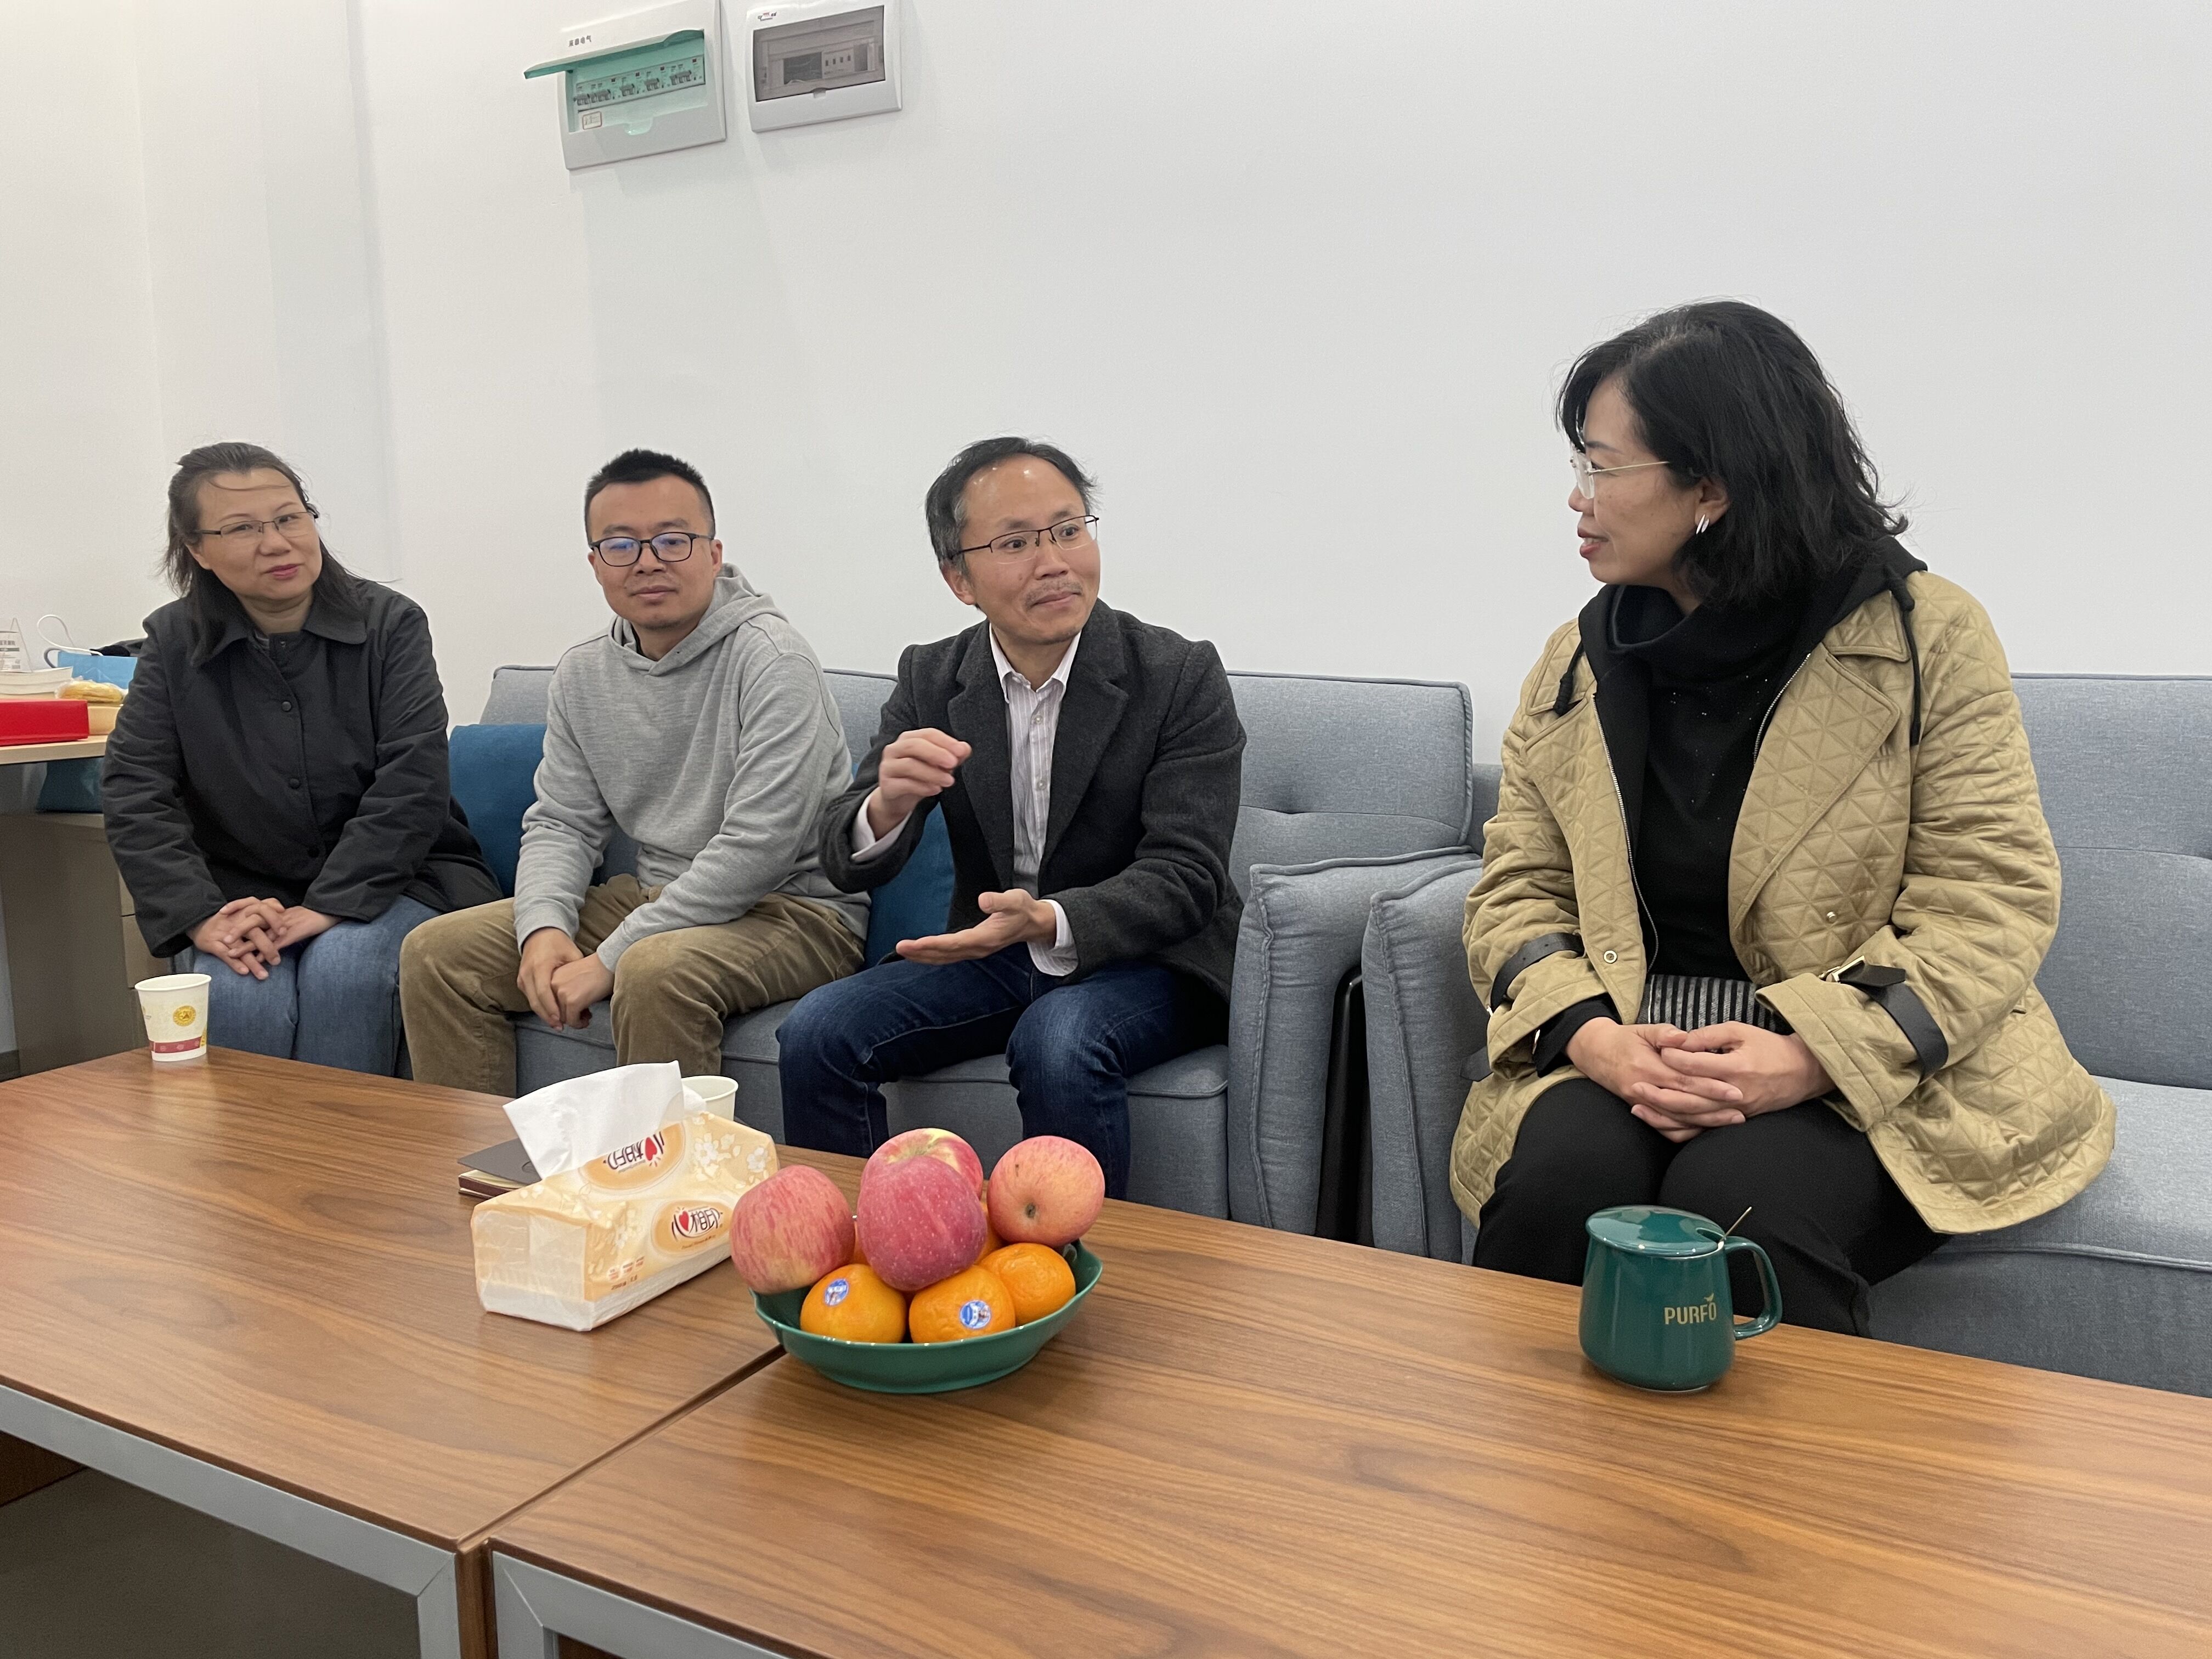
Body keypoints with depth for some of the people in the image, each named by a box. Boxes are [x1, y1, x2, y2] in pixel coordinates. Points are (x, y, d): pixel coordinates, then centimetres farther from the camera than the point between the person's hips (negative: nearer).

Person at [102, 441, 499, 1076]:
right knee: (241, 996, -29)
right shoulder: (176, 642, 4)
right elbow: (133, 793, -3)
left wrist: (326, 908, -22)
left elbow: (411, 785, -13)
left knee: (342, 969, -32)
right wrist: (202, 918, -18)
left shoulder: (390, 623, -3)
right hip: (249, 899, 2)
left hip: (390, 886, -1)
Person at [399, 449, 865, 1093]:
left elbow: (757, 850, -23)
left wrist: (611, 957, -22)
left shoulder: (770, 659, -16)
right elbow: (562, 823, 11)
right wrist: (545, 926, -12)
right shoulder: (582, 676, 7)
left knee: (655, 972, -37)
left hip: (794, 907, -7)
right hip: (653, 897, 7)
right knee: (437, 952, -1)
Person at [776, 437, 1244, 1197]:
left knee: (1058, 1043, -34)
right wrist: (887, 805, -29)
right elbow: (849, 866, -4)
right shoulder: (929, 678, 0)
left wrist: (1048, 922, -35)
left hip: (1144, 957, -3)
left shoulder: (1182, 676, -12)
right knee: (816, 1035, -17)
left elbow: (1184, 878, -17)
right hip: (990, 949, 4)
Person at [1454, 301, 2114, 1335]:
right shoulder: (1580, 661, 10)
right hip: (1625, 1058, 3)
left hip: (1879, 1070, -2)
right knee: (1557, 1175, -28)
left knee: (1739, 1199, -32)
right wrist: (1594, 1036, -14)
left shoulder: (1927, 636, -2)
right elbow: (1517, 890, 7)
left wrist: (1813, 1054, -22)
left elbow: (1991, 902, -6)